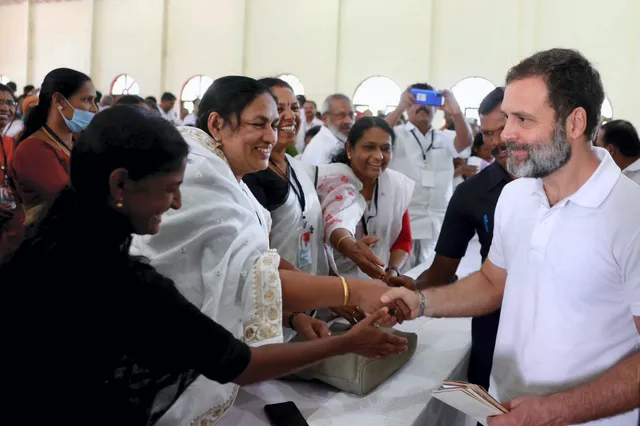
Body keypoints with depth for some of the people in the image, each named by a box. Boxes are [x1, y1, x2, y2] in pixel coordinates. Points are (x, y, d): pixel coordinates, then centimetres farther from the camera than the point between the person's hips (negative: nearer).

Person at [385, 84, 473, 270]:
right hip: (404, 224, -4)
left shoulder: (445, 138, 13)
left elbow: (466, 141, -6)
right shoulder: (396, 135, 3)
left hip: (439, 225, 4)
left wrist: (455, 112, -25)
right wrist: (399, 108, -28)